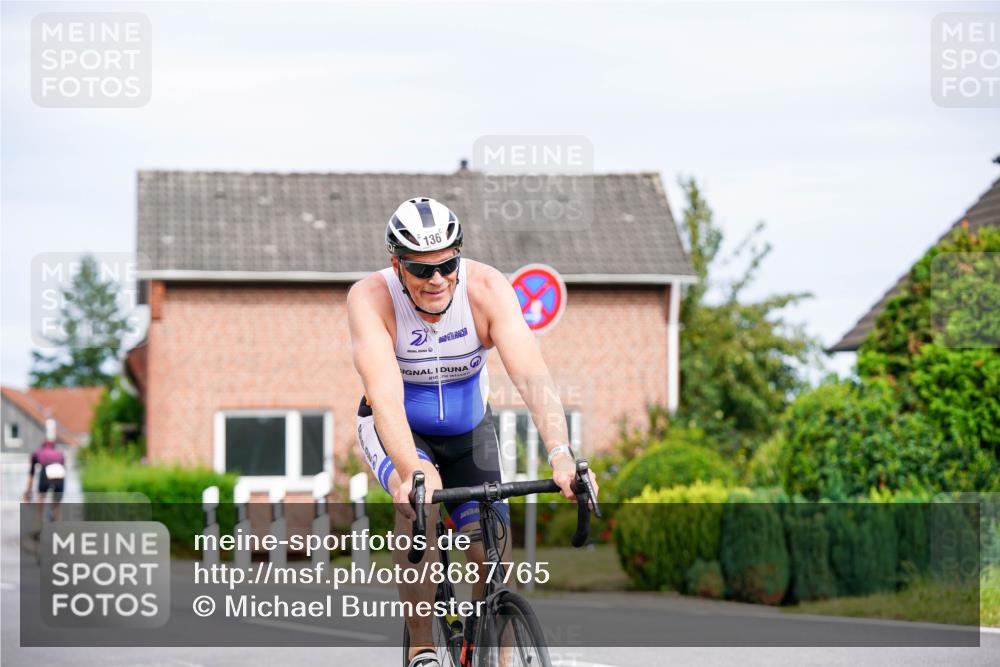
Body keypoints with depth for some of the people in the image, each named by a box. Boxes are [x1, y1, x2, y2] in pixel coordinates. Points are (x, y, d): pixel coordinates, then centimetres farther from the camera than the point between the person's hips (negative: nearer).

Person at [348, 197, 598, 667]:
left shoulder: (487, 288, -27)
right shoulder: (370, 298, -29)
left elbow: (531, 375, -37)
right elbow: (384, 393, -41)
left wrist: (560, 453, -53)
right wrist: (413, 472, -57)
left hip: (469, 429, 2)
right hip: (397, 428, -2)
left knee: (492, 558, -9)